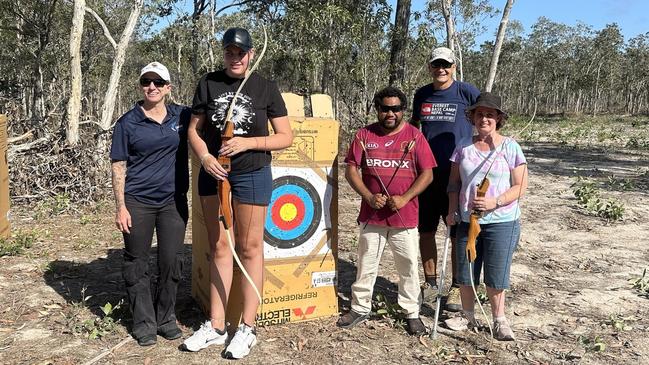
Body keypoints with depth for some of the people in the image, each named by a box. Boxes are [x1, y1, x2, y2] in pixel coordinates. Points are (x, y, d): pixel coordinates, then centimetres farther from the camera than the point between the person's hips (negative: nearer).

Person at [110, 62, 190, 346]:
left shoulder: (182, 116, 4)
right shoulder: (128, 122, -2)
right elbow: (119, 166, -2)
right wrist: (120, 207, -7)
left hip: (173, 201, 2)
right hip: (138, 202, -2)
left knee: (172, 261, 6)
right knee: (137, 263, 6)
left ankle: (166, 318, 24)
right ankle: (143, 322, 20)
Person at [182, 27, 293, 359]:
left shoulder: (265, 88, -3)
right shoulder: (208, 83, 3)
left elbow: (286, 137, -4)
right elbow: (194, 130, 5)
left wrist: (247, 142, -17)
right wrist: (205, 157, -15)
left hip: (252, 175, -3)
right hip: (213, 174, 3)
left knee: (250, 249, 4)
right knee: (219, 248, 10)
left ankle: (248, 328, 15)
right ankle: (216, 326, 21)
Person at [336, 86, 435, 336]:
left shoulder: (415, 136, -2)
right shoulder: (364, 135, 1)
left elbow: (427, 174, -3)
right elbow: (351, 170, 0)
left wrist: (405, 198, -15)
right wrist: (369, 197, -12)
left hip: (405, 216, -1)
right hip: (371, 215, 1)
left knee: (408, 266, 9)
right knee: (366, 264, 13)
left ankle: (412, 313, 23)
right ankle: (360, 308, 28)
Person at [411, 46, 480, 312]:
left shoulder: (466, 92, -4)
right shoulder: (422, 94, 8)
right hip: (426, 173, 4)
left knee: (459, 234, 4)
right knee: (425, 231, 10)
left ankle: (457, 287, 18)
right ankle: (430, 283, 25)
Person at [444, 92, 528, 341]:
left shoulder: (510, 147, -5)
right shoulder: (464, 147, 5)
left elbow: (520, 186, -6)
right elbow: (454, 182, 9)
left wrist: (495, 202, -20)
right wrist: (452, 210, -3)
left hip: (501, 222, -3)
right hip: (467, 220, 4)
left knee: (496, 276, 4)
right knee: (464, 273, 12)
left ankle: (499, 320, 23)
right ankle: (468, 315, 31)